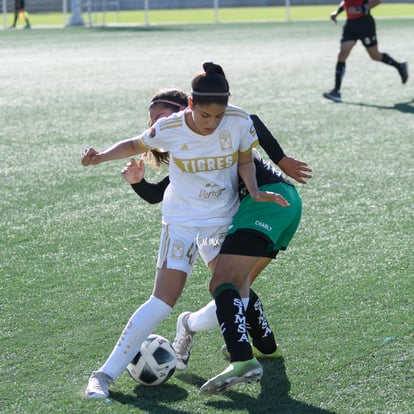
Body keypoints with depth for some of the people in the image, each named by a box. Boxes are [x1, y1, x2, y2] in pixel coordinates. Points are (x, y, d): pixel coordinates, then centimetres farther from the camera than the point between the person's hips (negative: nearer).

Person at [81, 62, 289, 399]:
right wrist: (101, 156, -17)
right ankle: (105, 374, -7)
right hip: (181, 222, -3)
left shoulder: (240, 122, -17)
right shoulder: (169, 129, -20)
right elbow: (136, 145, -1)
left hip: (224, 220, 3)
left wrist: (255, 192, -17)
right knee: (163, 301, -13)